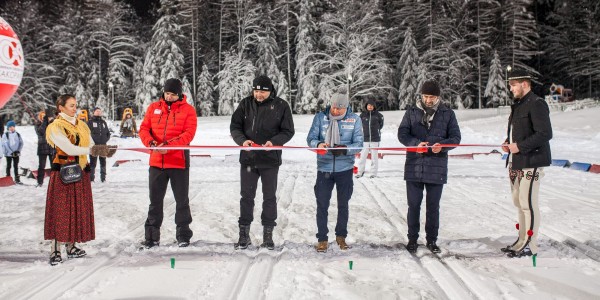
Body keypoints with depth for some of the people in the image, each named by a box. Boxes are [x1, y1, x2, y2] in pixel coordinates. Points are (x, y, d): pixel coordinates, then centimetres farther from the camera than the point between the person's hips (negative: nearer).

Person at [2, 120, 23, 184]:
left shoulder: (18, 134, 6)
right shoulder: (5, 135, -3)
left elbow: (21, 143, 5)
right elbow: (5, 144, -8)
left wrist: (18, 150, -9)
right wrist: (11, 152, -15)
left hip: (16, 153, 2)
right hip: (8, 153, -2)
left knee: (16, 166, 7)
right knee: (8, 166, 5)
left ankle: (17, 179, 10)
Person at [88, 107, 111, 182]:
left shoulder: (103, 122, 15)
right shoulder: (90, 122, 0)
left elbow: (108, 133, 18)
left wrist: (105, 140, 2)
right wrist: (91, 142, -14)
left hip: (103, 145, 5)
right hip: (94, 145, -4)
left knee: (103, 162, 9)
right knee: (93, 162, -2)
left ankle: (103, 177, 16)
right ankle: (91, 178, 3)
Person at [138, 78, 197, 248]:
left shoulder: (188, 110, -2)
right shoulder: (154, 108, 8)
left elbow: (189, 134, -12)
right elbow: (144, 129, 5)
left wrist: (168, 145, -24)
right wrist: (150, 142, -17)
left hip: (179, 162, -3)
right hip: (156, 162, 3)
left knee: (182, 200, 8)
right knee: (155, 200, 10)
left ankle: (183, 235, 20)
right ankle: (152, 237, 19)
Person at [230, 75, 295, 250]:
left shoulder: (281, 106, -3)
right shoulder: (245, 104, 2)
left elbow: (288, 131, -2)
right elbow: (235, 127, 3)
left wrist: (274, 141, -20)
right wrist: (242, 140, -17)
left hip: (270, 159, -1)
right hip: (248, 158, 1)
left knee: (269, 197, 8)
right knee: (246, 196, 7)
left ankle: (268, 235, 20)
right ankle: (244, 234, 18)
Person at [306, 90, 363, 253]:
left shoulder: (354, 119, -3)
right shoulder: (320, 117, -3)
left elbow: (358, 144, -6)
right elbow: (310, 138, -4)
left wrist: (345, 149, -26)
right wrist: (318, 144, -27)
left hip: (345, 168, 1)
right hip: (324, 168, 0)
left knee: (343, 204, 14)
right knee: (322, 205, 2)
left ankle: (341, 236, 31)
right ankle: (322, 239, 15)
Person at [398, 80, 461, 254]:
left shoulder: (447, 114, 5)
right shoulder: (412, 113, 5)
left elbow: (456, 137, 4)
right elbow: (402, 134, 2)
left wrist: (442, 145, -16)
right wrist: (416, 143, -17)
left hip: (437, 168, 0)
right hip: (414, 167, 0)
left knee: (433, 206, 9)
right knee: (414, 205, 7)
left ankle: (431, 240, 22)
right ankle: (412, 239, 19)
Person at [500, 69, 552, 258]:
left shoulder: (537, 104, -12)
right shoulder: (518, 105, 18)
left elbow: (545, 134, -20)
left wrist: (520, 146, -19)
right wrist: (508, 142, 9)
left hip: (531, 162, -10)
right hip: (516, 162, 10)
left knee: (528, 203, -8)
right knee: (519, 202, 14)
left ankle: (530, 245, 0)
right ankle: (522, 241, 24)